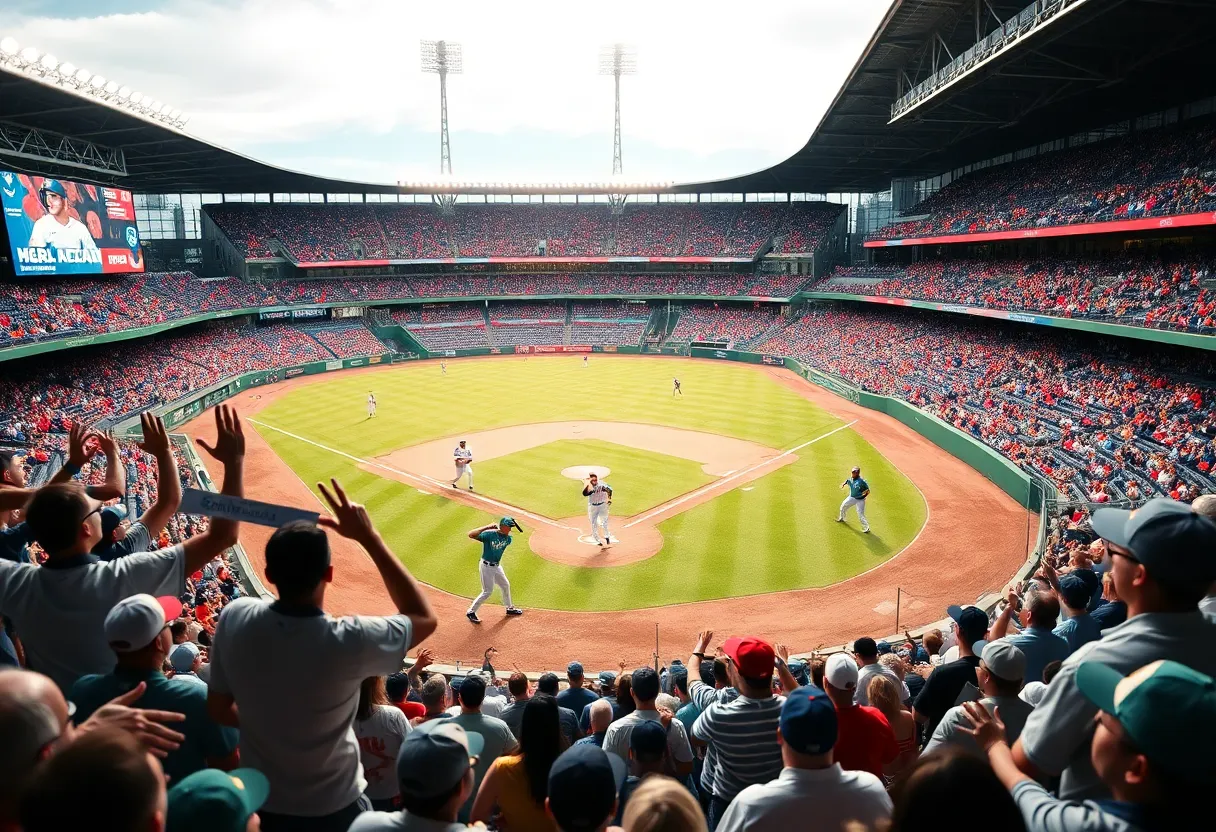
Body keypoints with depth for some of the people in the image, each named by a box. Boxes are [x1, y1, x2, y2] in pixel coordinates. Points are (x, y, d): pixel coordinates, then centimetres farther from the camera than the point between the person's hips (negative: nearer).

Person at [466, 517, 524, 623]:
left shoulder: (507, 538, -2)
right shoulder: (489, 534, -25)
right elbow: (471, 535, -32)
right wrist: (487, 527, -38)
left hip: (497, 566, 8)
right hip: (487, 566, -8)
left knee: (506, 585, 21)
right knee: (487, 591, -2)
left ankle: (510, 608, 41)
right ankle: (471, 612, 11)